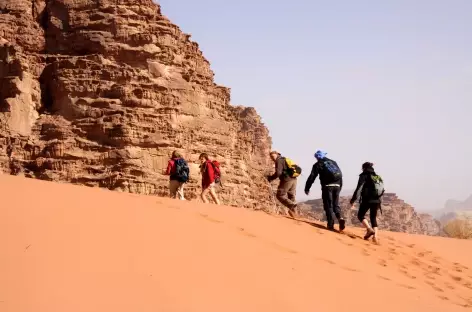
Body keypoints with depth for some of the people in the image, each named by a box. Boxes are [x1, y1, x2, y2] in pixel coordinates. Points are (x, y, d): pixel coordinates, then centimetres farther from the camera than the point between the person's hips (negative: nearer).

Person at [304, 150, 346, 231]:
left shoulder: (318, 164, 6)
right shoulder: (333, 162, 21)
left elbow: (312, 177, 0)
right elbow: (340, 175, 19)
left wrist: (307, 188, 5)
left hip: (327, 186, -4)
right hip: (336, 186, 4)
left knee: (328, 206, 1)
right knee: (336, 204, 13)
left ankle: (331, 224, -5)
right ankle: (340, 218, -12)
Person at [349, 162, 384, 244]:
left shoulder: (364, 176, -4)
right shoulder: (378, 177, 14)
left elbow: (358, 189, -12)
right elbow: (382, 190, 17)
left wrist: (353, 200, -9)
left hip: (367, 200, -6)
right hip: (376, 200, 6)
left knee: (360, 215, 10)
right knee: (373, 218, 14)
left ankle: (369, 230, -12)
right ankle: (375, 236, -2)